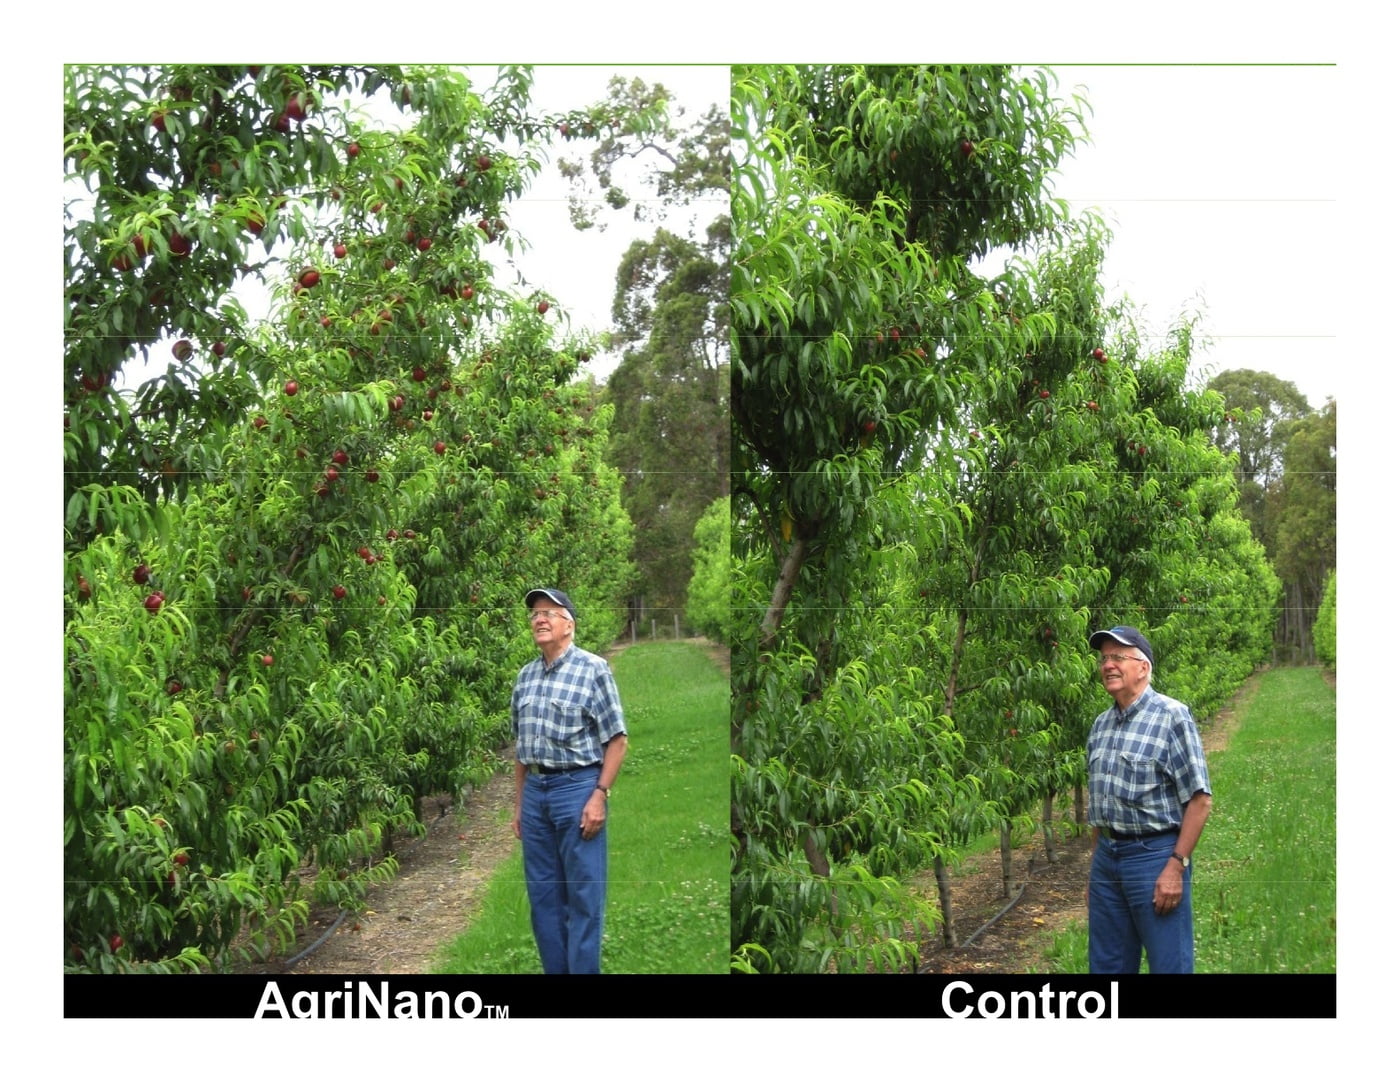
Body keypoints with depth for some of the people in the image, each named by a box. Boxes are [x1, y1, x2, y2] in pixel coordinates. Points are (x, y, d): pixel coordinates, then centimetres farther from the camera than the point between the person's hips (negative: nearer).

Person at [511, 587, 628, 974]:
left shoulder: (593, 669, -6)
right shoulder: (526, 676, 11)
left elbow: (616, 739, -7)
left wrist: (599, 796, -14)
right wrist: (519, 803, 15)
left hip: (577, 787, -6)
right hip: (535, 791, 6)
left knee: (583, 897, -2)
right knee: (542, 895, 10)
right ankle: (554, 968, 20)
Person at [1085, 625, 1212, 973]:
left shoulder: (1171, 716, -10)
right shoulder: (1101, 725, 11)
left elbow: (1199, 800, -13)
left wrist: (1176, 867, -17)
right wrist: (1096, 862, 17)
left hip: (1154, 854, -7)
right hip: (1107, 855, 7)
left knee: (1169, 964, -1)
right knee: (1106, 964, 13)